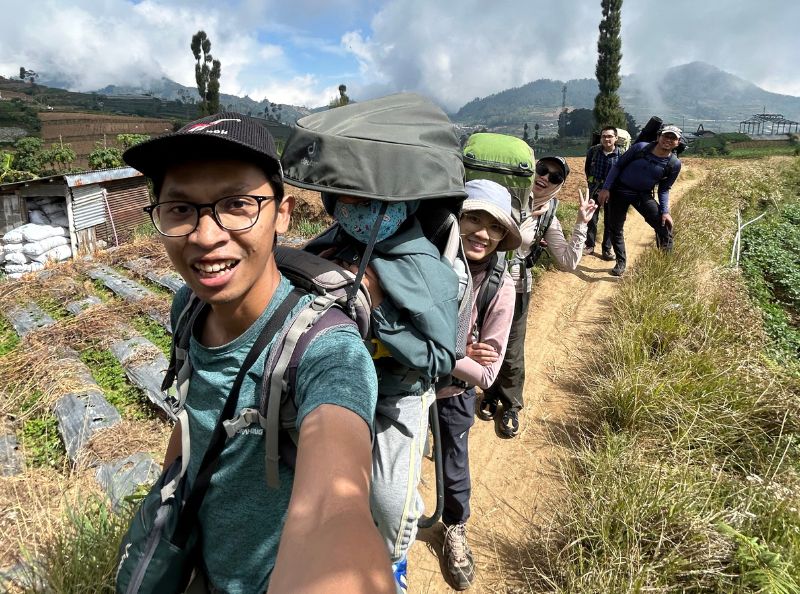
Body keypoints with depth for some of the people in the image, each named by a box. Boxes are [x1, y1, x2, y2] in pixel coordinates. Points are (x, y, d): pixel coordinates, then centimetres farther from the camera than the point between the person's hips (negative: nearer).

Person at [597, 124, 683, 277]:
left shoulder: (674, 164, -8)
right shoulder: (640, 147, -12)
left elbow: (664, 189, 2)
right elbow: (618, 166, -5)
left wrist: (665, 211, -11)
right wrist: (606, 188, -11)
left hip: (644, 195, 1)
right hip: (620, 191, -1)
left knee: (665, 224, -13)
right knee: (616, 229, 3)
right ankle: (621, 262, 22)